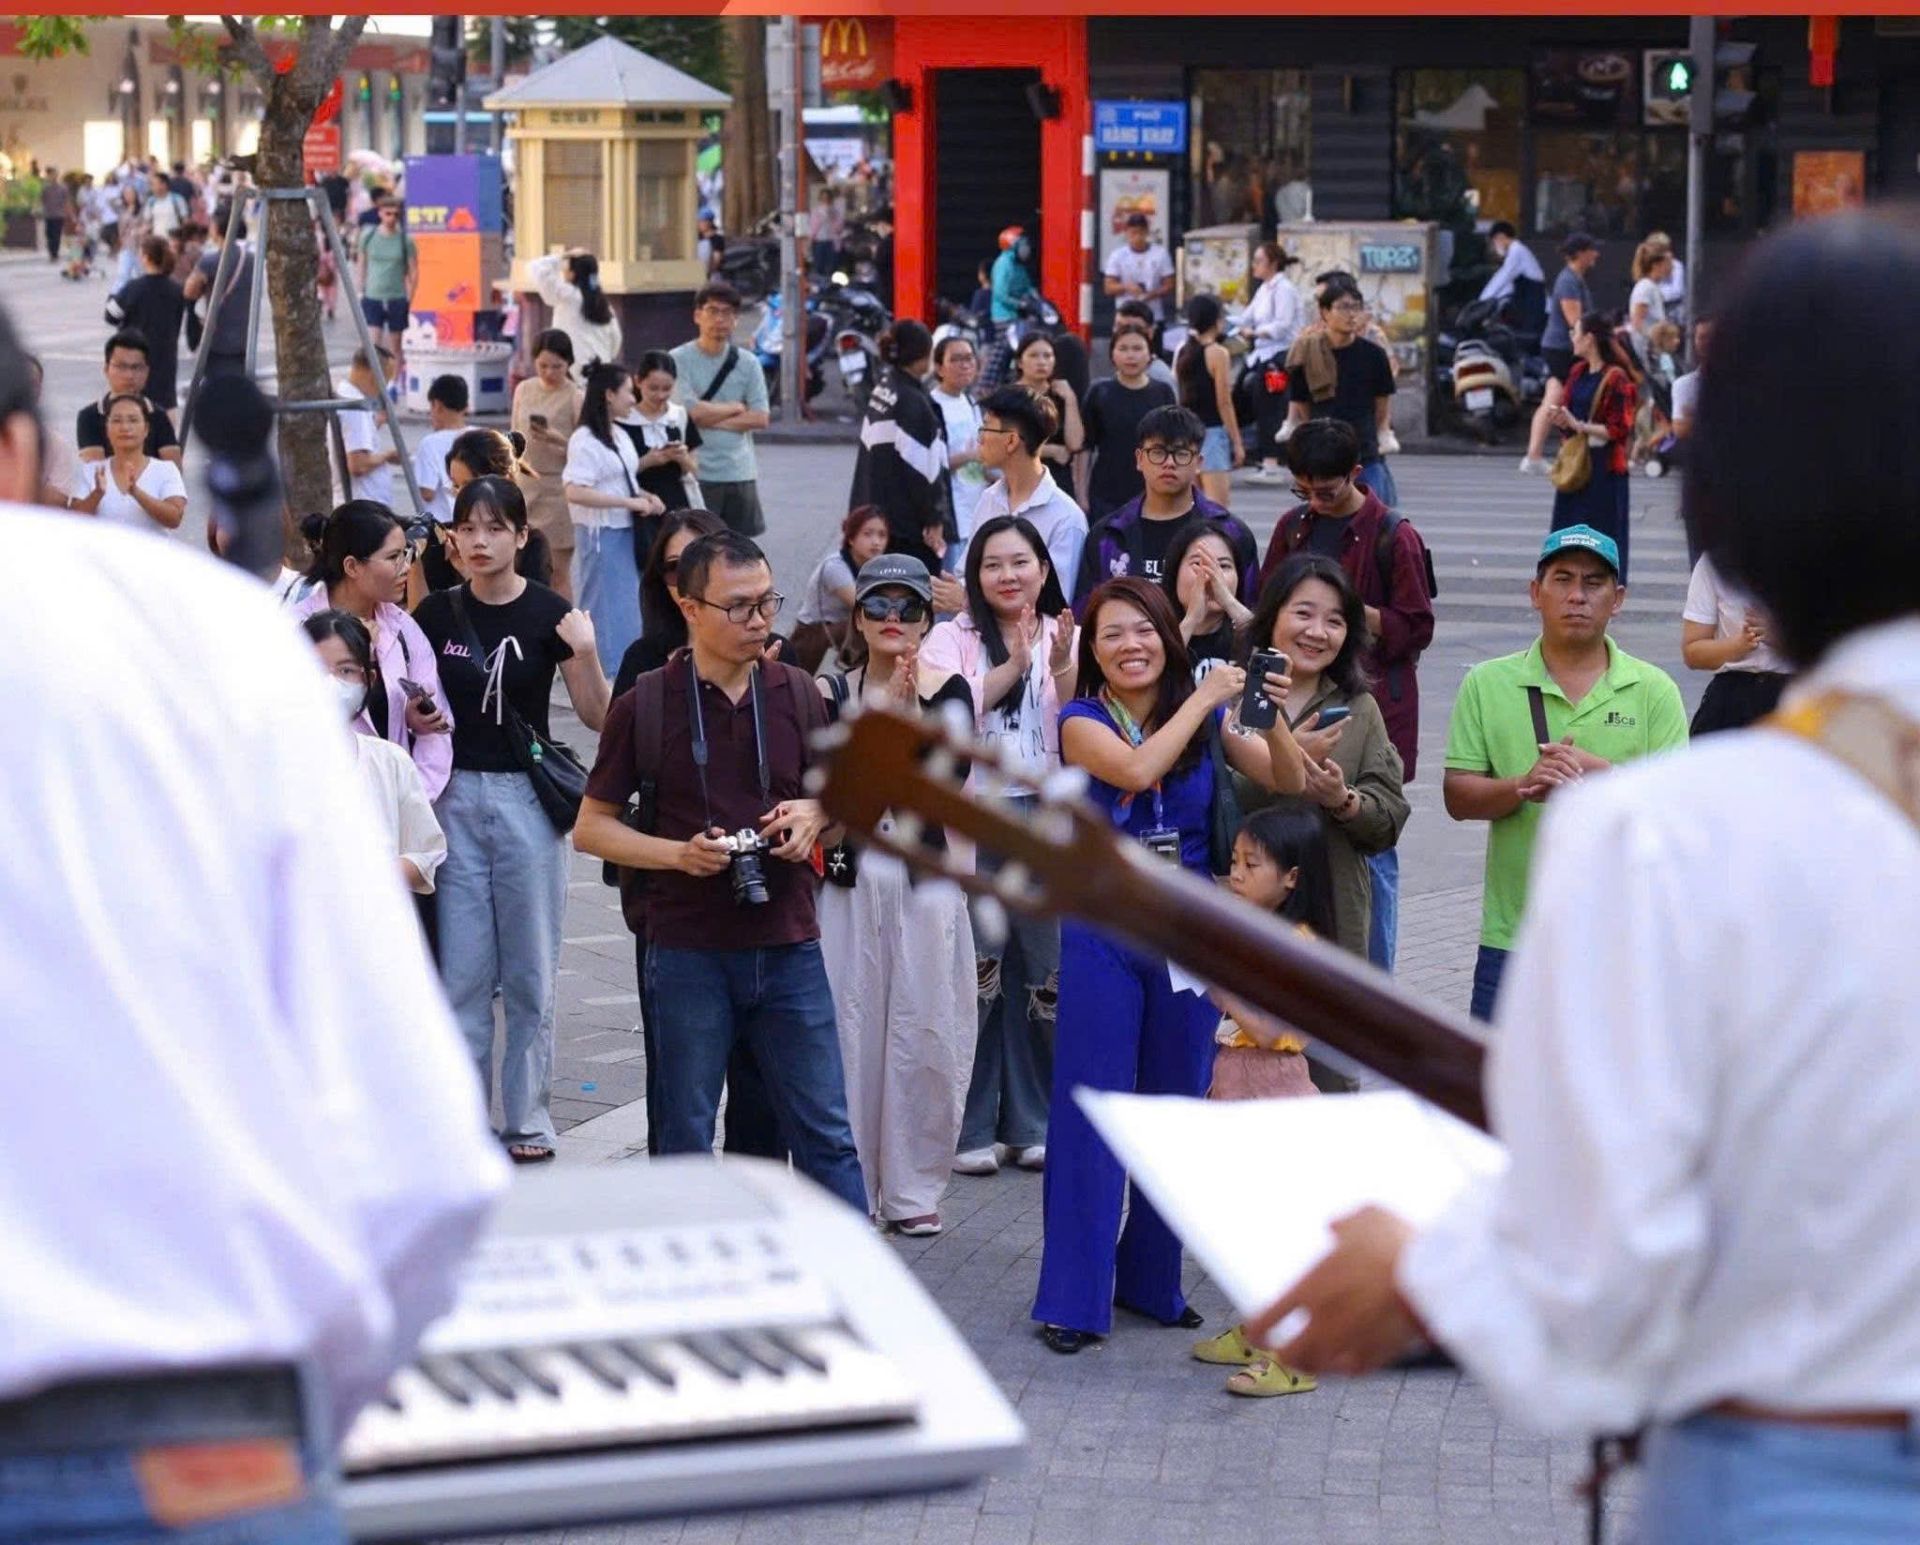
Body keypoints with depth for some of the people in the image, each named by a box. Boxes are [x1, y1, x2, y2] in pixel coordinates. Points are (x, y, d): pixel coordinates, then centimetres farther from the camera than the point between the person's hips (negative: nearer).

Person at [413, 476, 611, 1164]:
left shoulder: (549, 614, -4)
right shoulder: (437, 613, 3)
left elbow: (597, 717, -3)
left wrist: (585, 653, -20)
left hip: (527, 796, -2)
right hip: (456, 796, 2)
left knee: (530, 972, 4)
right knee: (462, 971, 3)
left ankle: (528, 1119, 14)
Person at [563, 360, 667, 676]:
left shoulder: (620, 435, 12)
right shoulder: (585, 441, -15)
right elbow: (575, 492, -24)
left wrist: (645, 497, 4)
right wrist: (629, 502, -23)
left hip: (627, 531, 9)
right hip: (600, 533, -9)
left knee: (628, 606, 12)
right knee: (604, 605, -3)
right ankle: (604, 671, 4)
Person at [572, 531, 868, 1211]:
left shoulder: (797, 693, 5)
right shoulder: (646, 704, -4)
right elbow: (591, 827, 0)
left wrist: (811, 814, -5)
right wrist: (678, 853, -15)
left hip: (788, 948, 2)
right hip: (688, 953, -2)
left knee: (825, 1133, 5)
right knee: (685, 1138, 7)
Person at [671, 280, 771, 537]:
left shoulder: (747, 362, 8)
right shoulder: (679, 360, -4)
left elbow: (761, 418, 1)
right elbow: (692, 411, -15)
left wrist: (712, 417, -8)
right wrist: (736, 407, -1)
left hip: (740, 474, 4)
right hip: (697, 474, -4)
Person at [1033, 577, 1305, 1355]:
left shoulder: (1206, 717, 4)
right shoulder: (1082, 721, -5)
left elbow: (1290, 785, -3)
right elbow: (1135, 769, -24)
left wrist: (1271, 718, -19)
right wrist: (1205, 698, -19)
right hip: (1105, 932, -3)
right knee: (1090, 1112, -1)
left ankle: (1152, 1279, 24)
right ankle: (1074, 1299, 5)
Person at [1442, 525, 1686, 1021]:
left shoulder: (1654, 691, 3)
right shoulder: (1488, 684, 5)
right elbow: (1457, 796, -1)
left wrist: (1600, 774, -20)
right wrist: (1522, 786, -20)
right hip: (1513, 937, 1)